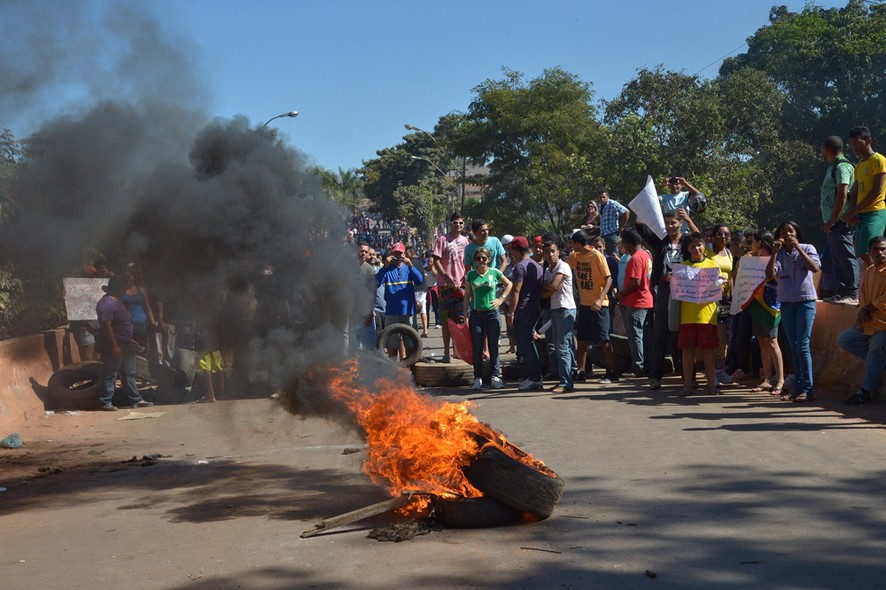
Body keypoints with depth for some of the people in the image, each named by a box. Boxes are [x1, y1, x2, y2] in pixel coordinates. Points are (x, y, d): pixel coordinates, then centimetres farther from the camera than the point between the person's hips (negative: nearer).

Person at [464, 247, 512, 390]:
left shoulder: (494, 272, 0)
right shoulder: (471, 274, 2)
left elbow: (509, 284, 13)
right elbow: (467, 295, 8)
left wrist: (501, 298, 2)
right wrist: (465, 312, 2)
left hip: (492, 313, 0)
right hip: (476, 314, 0)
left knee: (493, 347, 4)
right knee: (477, 348, 2)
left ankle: (495, 376, 12)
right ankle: (478, 378, 8)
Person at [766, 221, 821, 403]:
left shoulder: (807, 248, 0)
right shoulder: (779, 254, 7)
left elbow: (815, 268, -18)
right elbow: (770, 275, -8)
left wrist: (798, 247, -20)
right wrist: (774, 252, -16)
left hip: (806, 301, -4)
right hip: (787, 303, 4)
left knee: (802, 345, -10)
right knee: (793, 347, 5)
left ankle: (807, 389, -9)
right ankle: (798, 388, 8)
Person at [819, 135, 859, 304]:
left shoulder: (842, 167, -11)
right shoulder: (833, 168, 20)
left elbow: (842, 195, -19)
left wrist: (831, 221, -18)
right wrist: (826, 221, 17)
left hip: (840, 221, -10)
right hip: (833, 222, 10)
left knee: (846, 257, -9)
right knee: (837, 259, 12)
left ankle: (853, 294, -9)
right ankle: (842, 291, 16)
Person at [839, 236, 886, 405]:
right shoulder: (869, 271, 15)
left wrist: (869, 308, -12)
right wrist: (863, 310, -4)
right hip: (868, 321, 9)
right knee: (845, 340, 5)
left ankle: (865, 392, -2)